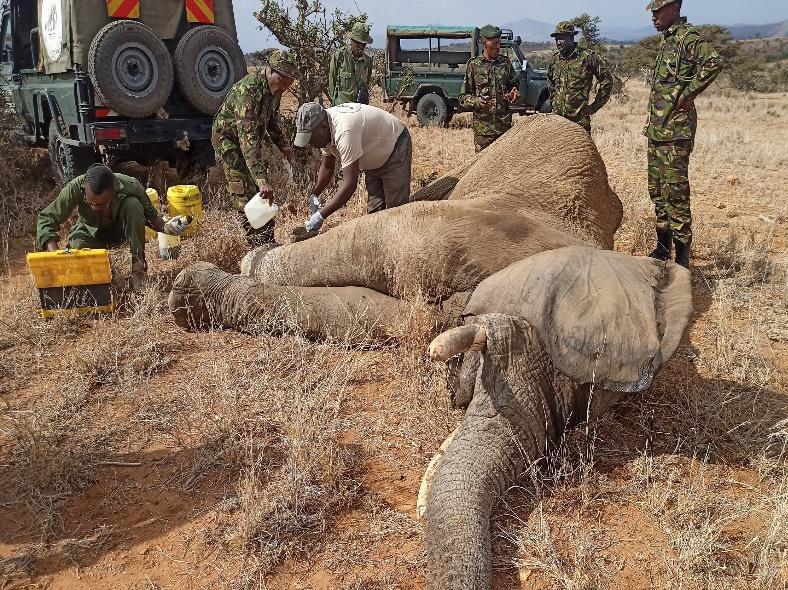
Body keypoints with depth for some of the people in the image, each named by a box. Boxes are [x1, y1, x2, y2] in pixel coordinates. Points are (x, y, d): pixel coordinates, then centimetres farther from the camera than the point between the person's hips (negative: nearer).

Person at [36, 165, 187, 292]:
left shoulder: (131, 186, -33)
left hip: (121, 229, 0)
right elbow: (47, 218, -28)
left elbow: (150, 215, -16)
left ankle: (138, 268, -22)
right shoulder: (75, 188, -34)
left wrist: (165, 227, -37)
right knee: (77, 244, -33)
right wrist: (55, 254, -43)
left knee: (132, 204, -32)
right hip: (91, 233, 1)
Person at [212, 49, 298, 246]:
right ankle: (259, 245, -2)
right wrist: (262, 180, -50)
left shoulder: (275, 86, -8)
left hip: (256, 136, 8)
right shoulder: (249, 91, -35)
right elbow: (248, 139, -43)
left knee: (263, 195, 11)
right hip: (230, 140, -8)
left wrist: (282, 144, 0)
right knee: (246, 195, -9)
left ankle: (268, 242, 21)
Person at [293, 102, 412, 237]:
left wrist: (320, 216, -39)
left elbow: (350, 184, -42)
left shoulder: (344, 131, -40)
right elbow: (327, 167, 4)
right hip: (375, 157, 9)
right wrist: (314, 195, -9)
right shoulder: (325, 130, -13)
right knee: (375, 209, 10)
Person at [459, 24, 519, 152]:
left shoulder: (505, 63, 8)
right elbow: (463, 97, 1)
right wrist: (476, 101, -19)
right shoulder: (474, 65, 1)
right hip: (482, 127, -3)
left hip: (504, 124, 3)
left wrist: (514, 94, -5)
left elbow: (513, 86, 18)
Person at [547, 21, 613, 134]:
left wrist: (595, 106, -1)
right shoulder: (555, 59, 10)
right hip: (556, 117, 5)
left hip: (579, 118, -5)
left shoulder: (587, 57, -5)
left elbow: (607, 80, 0)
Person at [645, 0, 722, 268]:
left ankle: (682, 254, -2)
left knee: (675, 192, -8)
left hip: (675, 130, -10)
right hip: (657, 129, 10)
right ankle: (663, 246, 23)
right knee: (656, 190, 13)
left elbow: (714, 62, -27)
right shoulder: (666, 40, 18)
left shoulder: (687, 36, -10)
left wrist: (686, 95, -20)